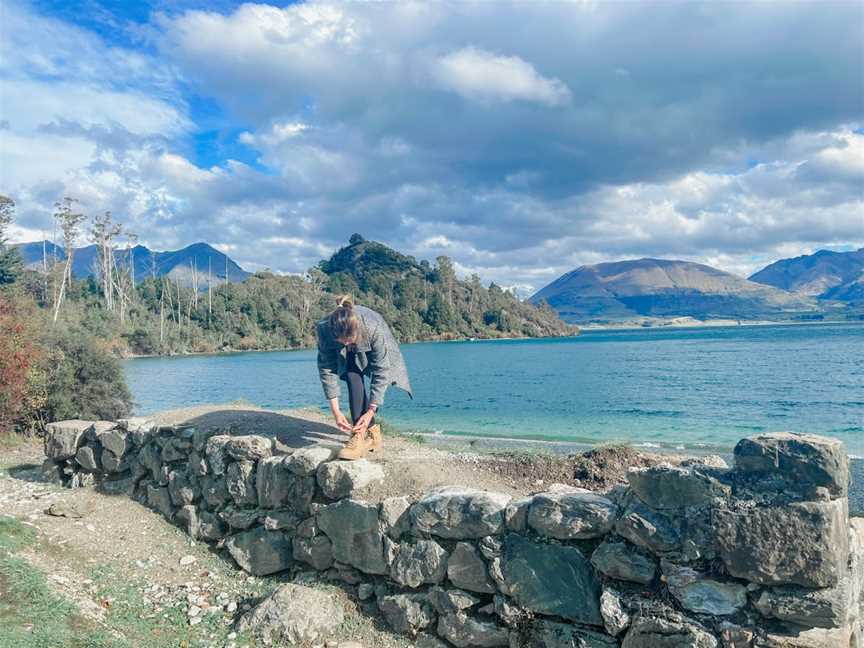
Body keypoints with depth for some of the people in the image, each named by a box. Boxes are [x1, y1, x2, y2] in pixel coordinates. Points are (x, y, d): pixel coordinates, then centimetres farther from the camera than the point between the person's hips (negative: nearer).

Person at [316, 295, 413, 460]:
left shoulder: (374, 329, -43)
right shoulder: (324, 329, -38)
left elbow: (381, 372, -35)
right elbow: (326, 370, -29)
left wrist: (371, 411, -38)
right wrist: (335, 410, -31)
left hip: (373, 350, -1)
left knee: (355, 378, -20)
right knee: (353, 379, -24)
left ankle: (361, 435, -12)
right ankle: (372, 431, -18)